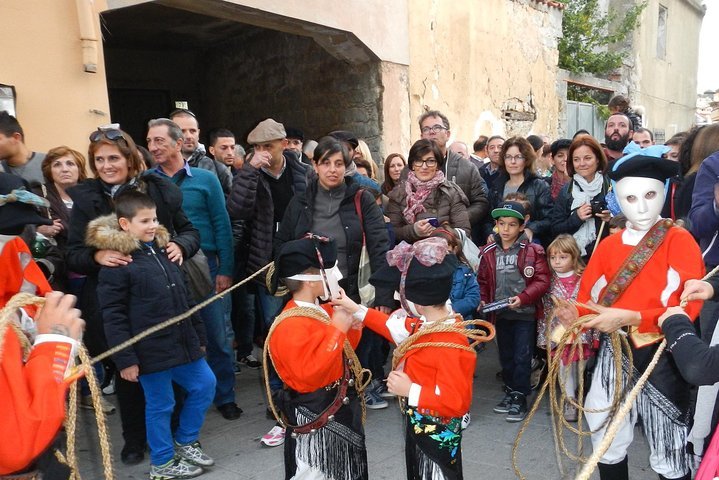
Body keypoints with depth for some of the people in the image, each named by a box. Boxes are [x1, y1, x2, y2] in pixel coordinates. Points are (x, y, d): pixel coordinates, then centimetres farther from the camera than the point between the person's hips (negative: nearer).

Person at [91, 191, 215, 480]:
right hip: (150, 351, -7)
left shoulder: (163, 250, 11)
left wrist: (199, 336, 17)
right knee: (160, 405, 7)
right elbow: (113, 317, -14)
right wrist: (125, 359, -16)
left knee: (205, 385, 14)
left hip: (183, 343, 7)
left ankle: (184, 442, 35)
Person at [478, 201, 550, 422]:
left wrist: (522, 297, -22)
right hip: (500, 313, 4)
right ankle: (510, 390, 32)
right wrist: (482, 300, -4)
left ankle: (520, 396, 15)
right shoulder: (488, 252, 2)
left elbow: (542, 281, -11)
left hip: (525, 313, -4)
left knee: (522, 356, 2)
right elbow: (483, 281, 10)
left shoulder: (532, 251, -8)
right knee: (505, 355, 16)